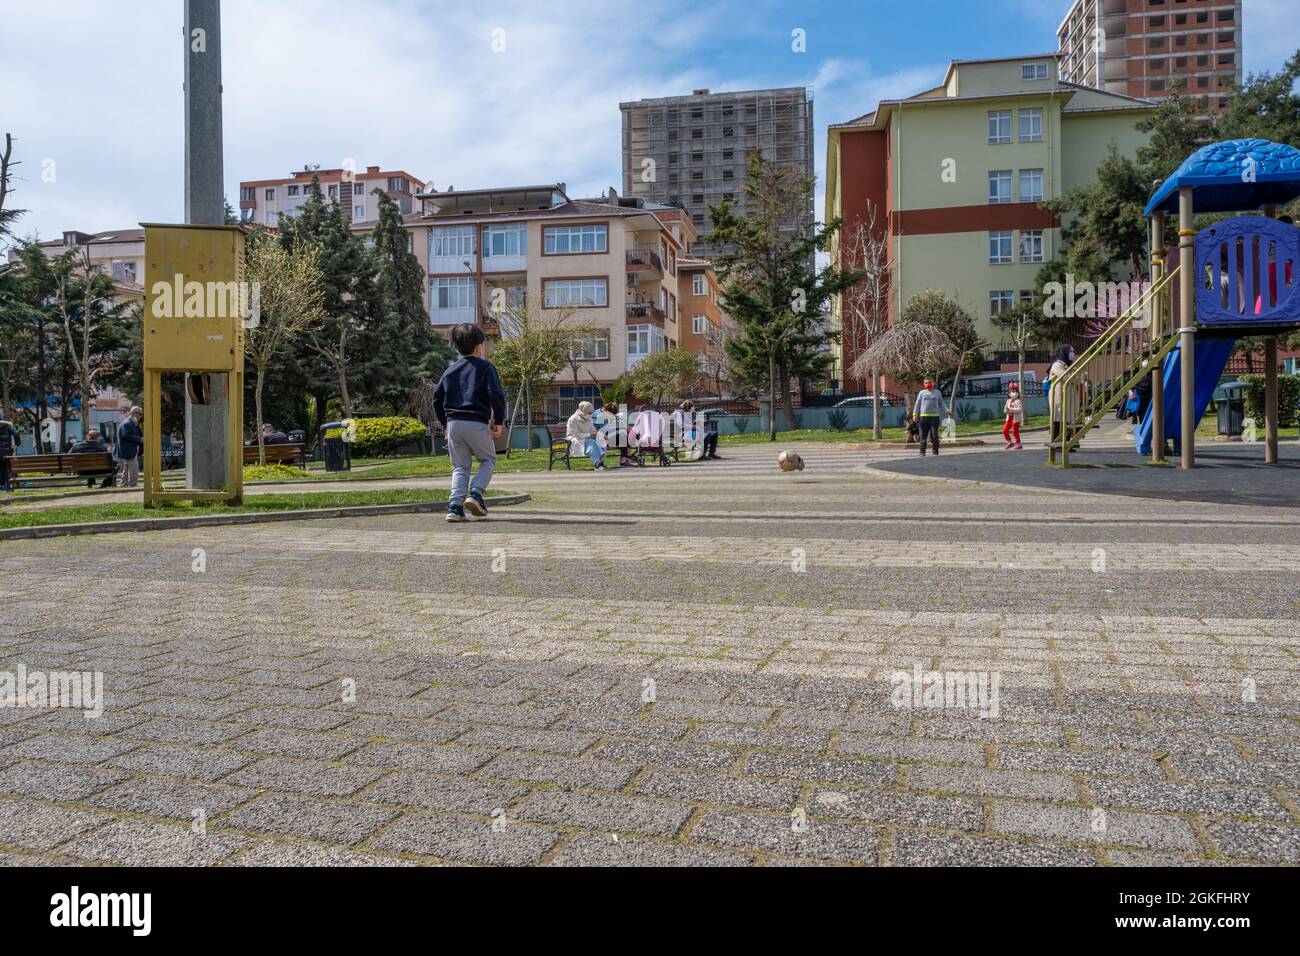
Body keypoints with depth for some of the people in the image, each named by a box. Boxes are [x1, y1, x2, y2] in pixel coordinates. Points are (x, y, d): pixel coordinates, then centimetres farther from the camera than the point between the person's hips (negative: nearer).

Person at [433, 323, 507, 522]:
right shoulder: (485, 367, 0)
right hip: (477, 423, -4)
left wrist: (445, 424, 21)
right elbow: (496, 395, -10)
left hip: (453, 423, 4)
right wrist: (498, 421, -1)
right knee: (488, 459, 15)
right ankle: (475, 493, -7)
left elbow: (437, 398, 15)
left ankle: (455, 506, -2)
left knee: (460, 467, 12)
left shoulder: (450, 369, 15)